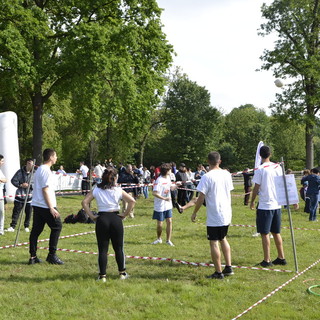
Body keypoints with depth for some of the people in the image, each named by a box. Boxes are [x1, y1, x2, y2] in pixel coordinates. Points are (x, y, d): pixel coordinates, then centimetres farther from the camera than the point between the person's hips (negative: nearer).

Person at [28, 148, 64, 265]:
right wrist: (51, 208, -19)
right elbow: (45, 190, -18)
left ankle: (33, 257, 10)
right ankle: (52, 255, 3)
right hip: (46, 206, -9)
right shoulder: (46, 171, -14)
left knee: (36, 230, 8)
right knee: (57, 227, 2)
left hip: (36, 205, 9)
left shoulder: (39, 169, 16)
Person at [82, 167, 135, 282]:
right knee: (118, 248, 12)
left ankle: (102, 275, 5)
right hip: (116, 218, 0)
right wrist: (125, 214, 0)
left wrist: (91, 216, -1)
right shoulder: (118, 190, 0)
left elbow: (85, 202, -4)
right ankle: (122, 273, 19)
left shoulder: (96, 190, 3)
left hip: (101, 220, 0)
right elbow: (132, 201, -8)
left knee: (102, 249, 5)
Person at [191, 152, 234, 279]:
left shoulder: (207, 177, -14)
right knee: (223, 239, 22)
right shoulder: (226, 174, 5)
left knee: (214, 243, 2)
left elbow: (201, 197, -14)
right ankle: (228, 267, 21)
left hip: (214, 216, -7)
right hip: (226, 214, 7)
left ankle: (218, 272, 7)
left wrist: (194, 213, -3)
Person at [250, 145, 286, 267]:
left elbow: (256, 188, -9)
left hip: (265, 206, -6)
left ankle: (267, 260, 4)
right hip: (277, 204, 6)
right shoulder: (278, 167, 4)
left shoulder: (260, 169, -12)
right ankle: (281, 258, 20)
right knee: (276, 232, 16)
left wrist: (252, 202, 3)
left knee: (264, 233, 1)